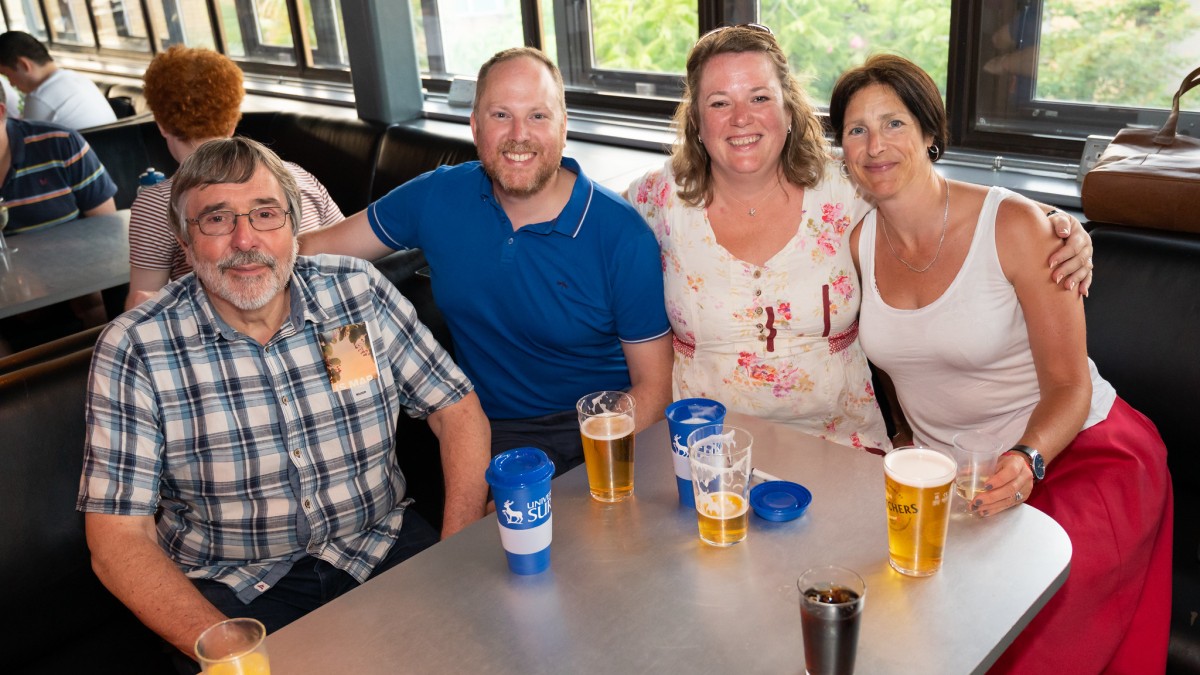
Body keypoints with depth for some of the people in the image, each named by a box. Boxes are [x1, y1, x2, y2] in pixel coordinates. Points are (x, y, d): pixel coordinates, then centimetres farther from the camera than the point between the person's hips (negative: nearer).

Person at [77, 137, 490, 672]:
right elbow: (118, 537, -9)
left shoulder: (360, 292, -4)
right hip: (230, 587, -1)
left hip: (382, 547, 2)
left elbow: (457, 410, 0)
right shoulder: (132, 348, -9)